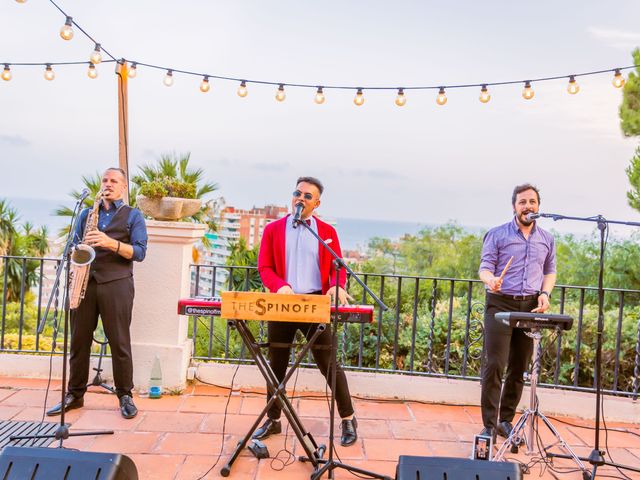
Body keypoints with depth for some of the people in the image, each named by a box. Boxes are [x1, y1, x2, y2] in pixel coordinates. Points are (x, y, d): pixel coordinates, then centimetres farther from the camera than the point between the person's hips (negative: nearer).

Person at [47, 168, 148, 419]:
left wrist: (111, 243, -17)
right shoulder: (86, 213, 19)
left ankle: (125, 395, 9)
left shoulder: (133, 215, 8)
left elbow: (139, 252, -2)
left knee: (119, 342, -2)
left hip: (116, 283, -3)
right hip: (84, 282, 4)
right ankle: (75, 394, 18)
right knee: (79, 340, 6)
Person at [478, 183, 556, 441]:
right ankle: (489, 425, -5)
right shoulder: (497, 234, 1)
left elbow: (550, 271, 21)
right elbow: (485, 267, -2)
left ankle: (506, 419, 20)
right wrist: (491, 280, -26)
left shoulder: (547, 239, 13)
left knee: (519, 368, 8)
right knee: (494, 365, -10)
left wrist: (545, 293, 1)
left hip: (530, 307, 4)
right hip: (500, 305, -4)